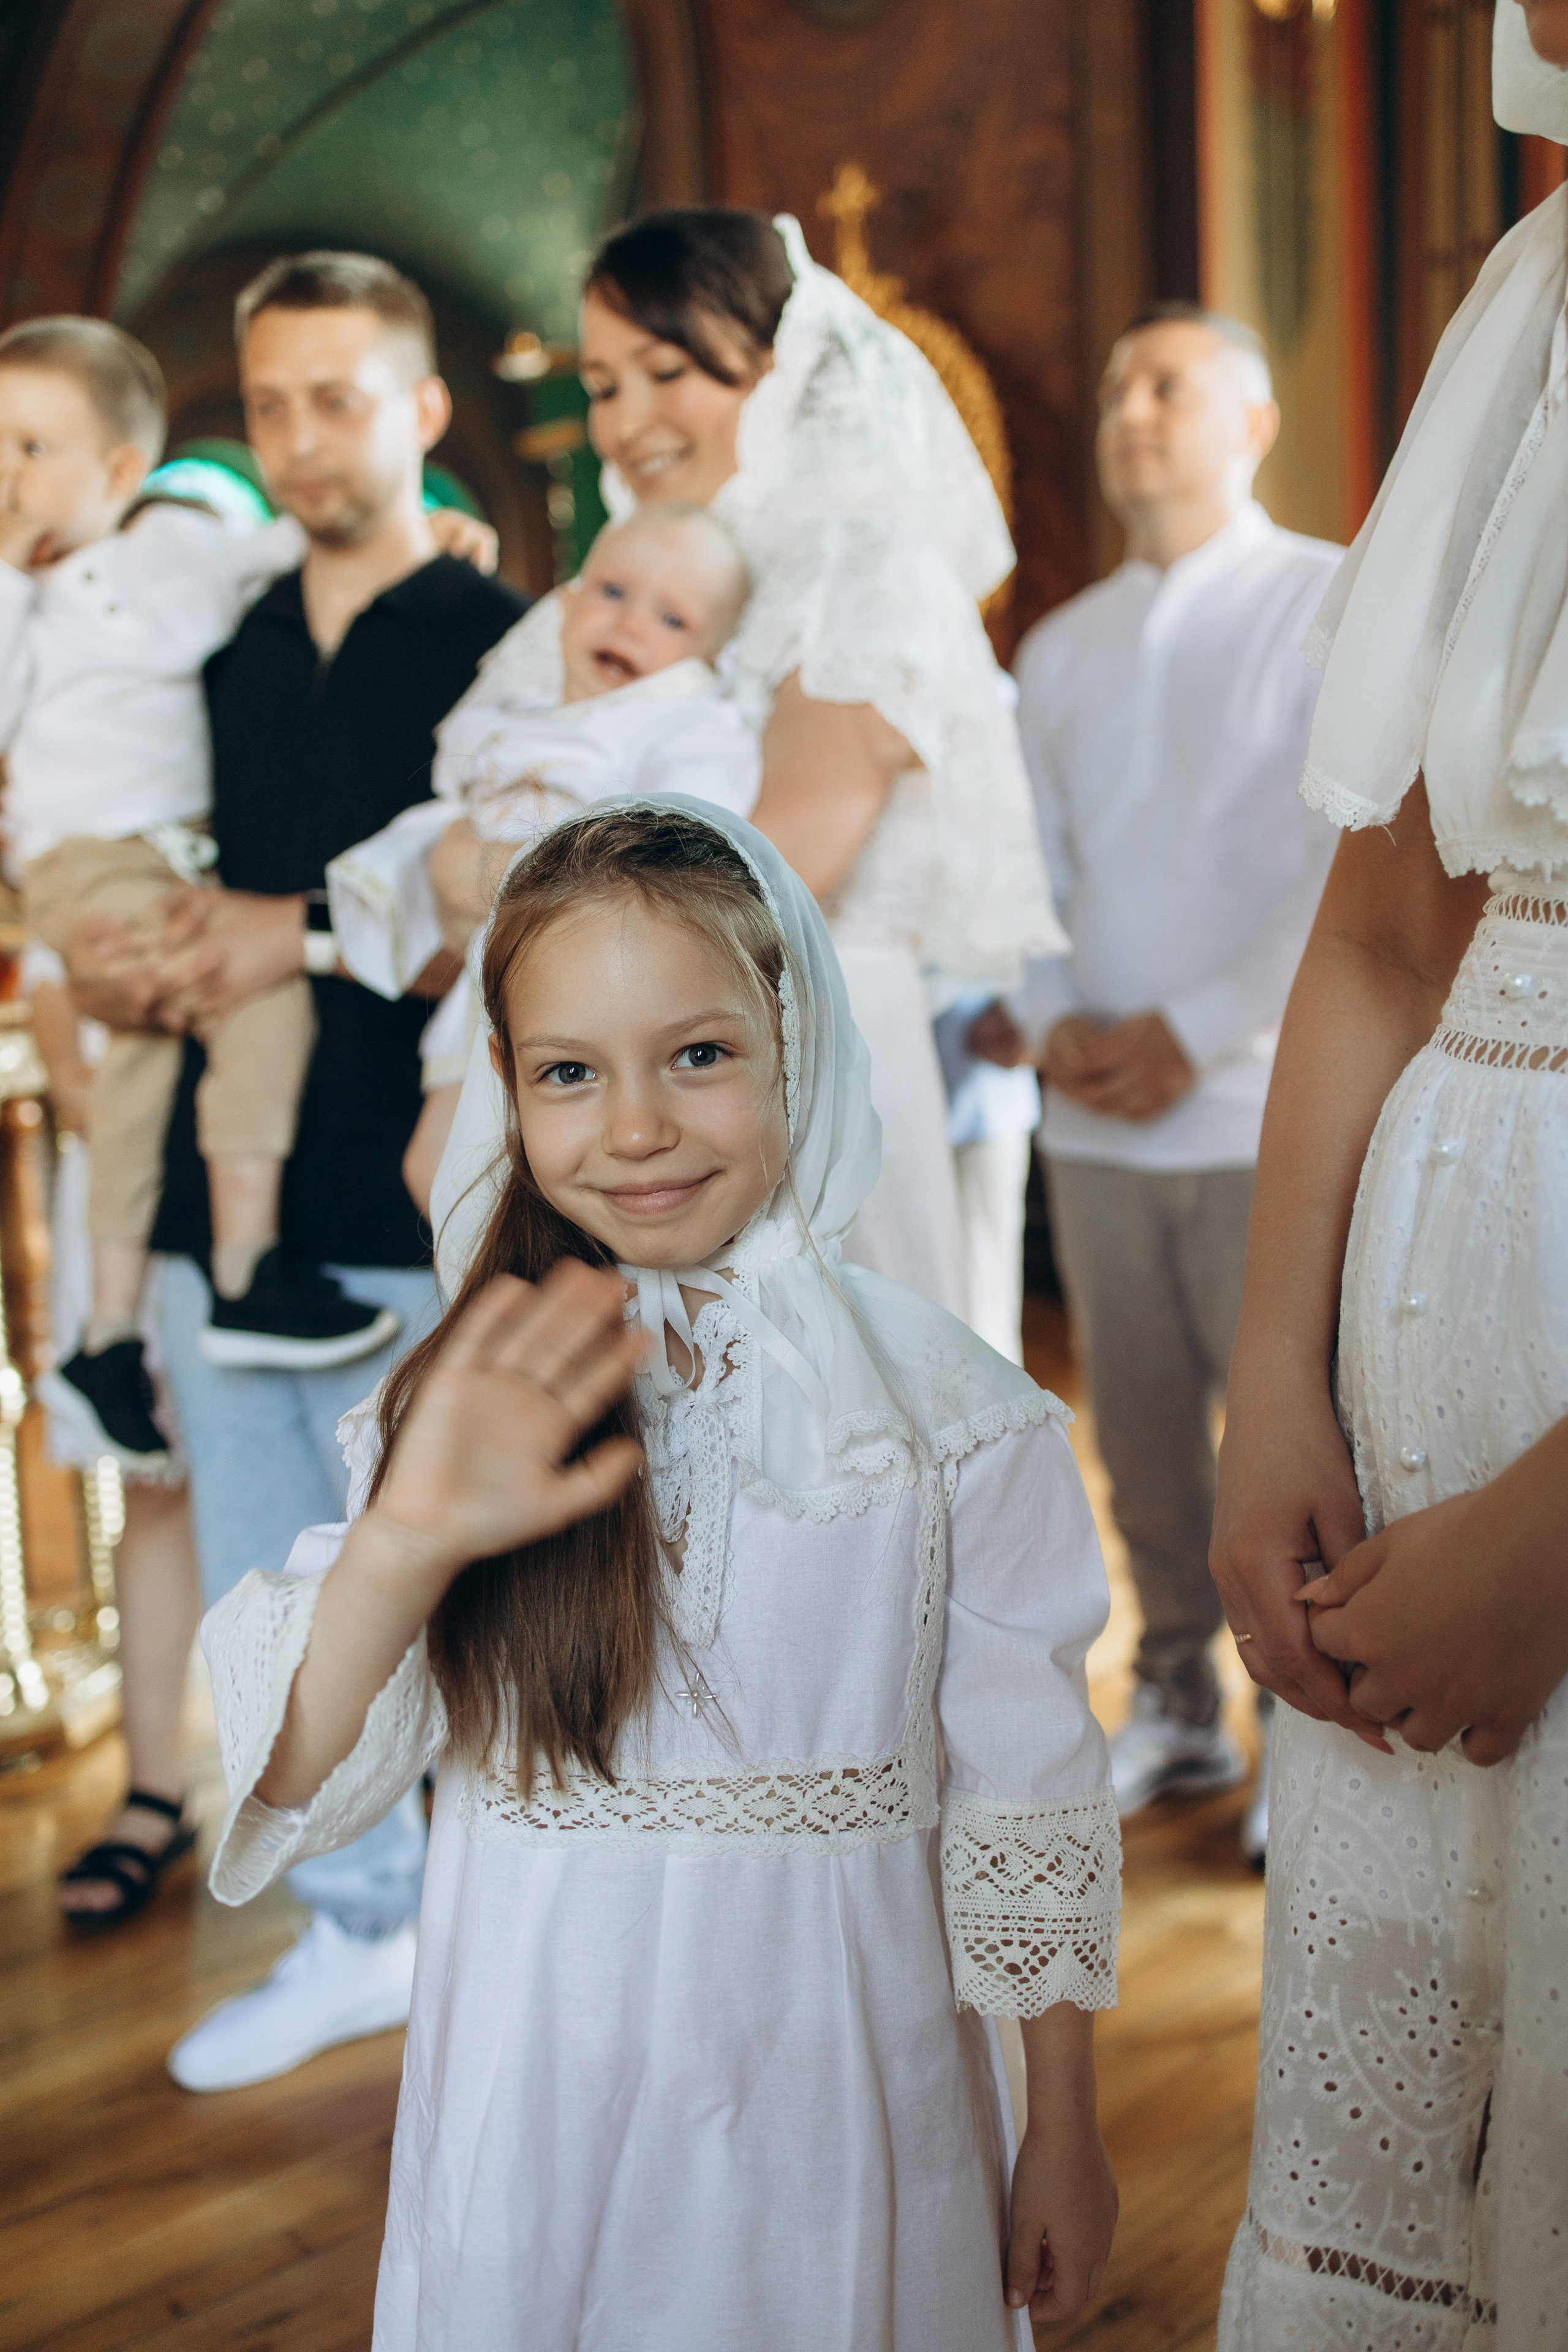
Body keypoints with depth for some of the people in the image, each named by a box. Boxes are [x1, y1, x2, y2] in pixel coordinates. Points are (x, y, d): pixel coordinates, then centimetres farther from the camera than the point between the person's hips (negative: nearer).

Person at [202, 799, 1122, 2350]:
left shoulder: (943, 1407, -8)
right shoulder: (472, 1397, -6)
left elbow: (1028, 1791, -1)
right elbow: (292, 1782, -11)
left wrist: (1065, 2134, 4)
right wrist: (407, 1542, -29)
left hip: (834, 2083, 0)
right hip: (543, 2090, 1)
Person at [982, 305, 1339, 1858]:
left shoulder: (1334, 607, 0)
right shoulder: (1060, 649, 16)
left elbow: (1369, 870, -9)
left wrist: (1194, 1034, -14)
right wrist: (1056, 1020, -7)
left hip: (1268, 1113, -4)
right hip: (1092, 1120, 5)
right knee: (1142, 1440, 9)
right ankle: (1177, 1706, 24)